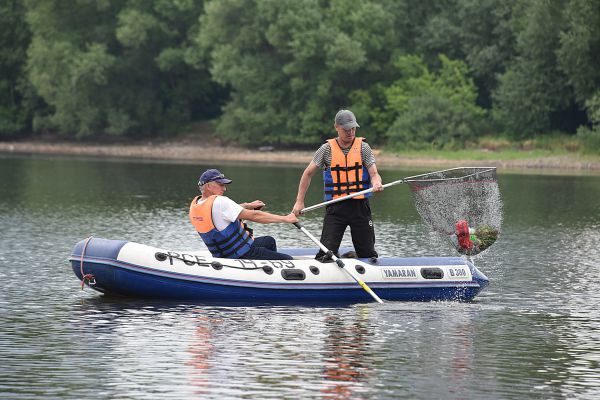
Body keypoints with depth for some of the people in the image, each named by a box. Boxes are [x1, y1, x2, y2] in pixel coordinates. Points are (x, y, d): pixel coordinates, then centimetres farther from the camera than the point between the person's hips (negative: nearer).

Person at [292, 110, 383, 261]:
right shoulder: (327, 149, 1)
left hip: (360, 205, 1)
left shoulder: (363, 147, 2)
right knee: (327, 252, -13)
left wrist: (376, 183, -29)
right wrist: (299, 202, 3)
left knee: (368, 254, 4)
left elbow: (374, 174, -4)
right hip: (335, 208, -1)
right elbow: (308, 174, 8)